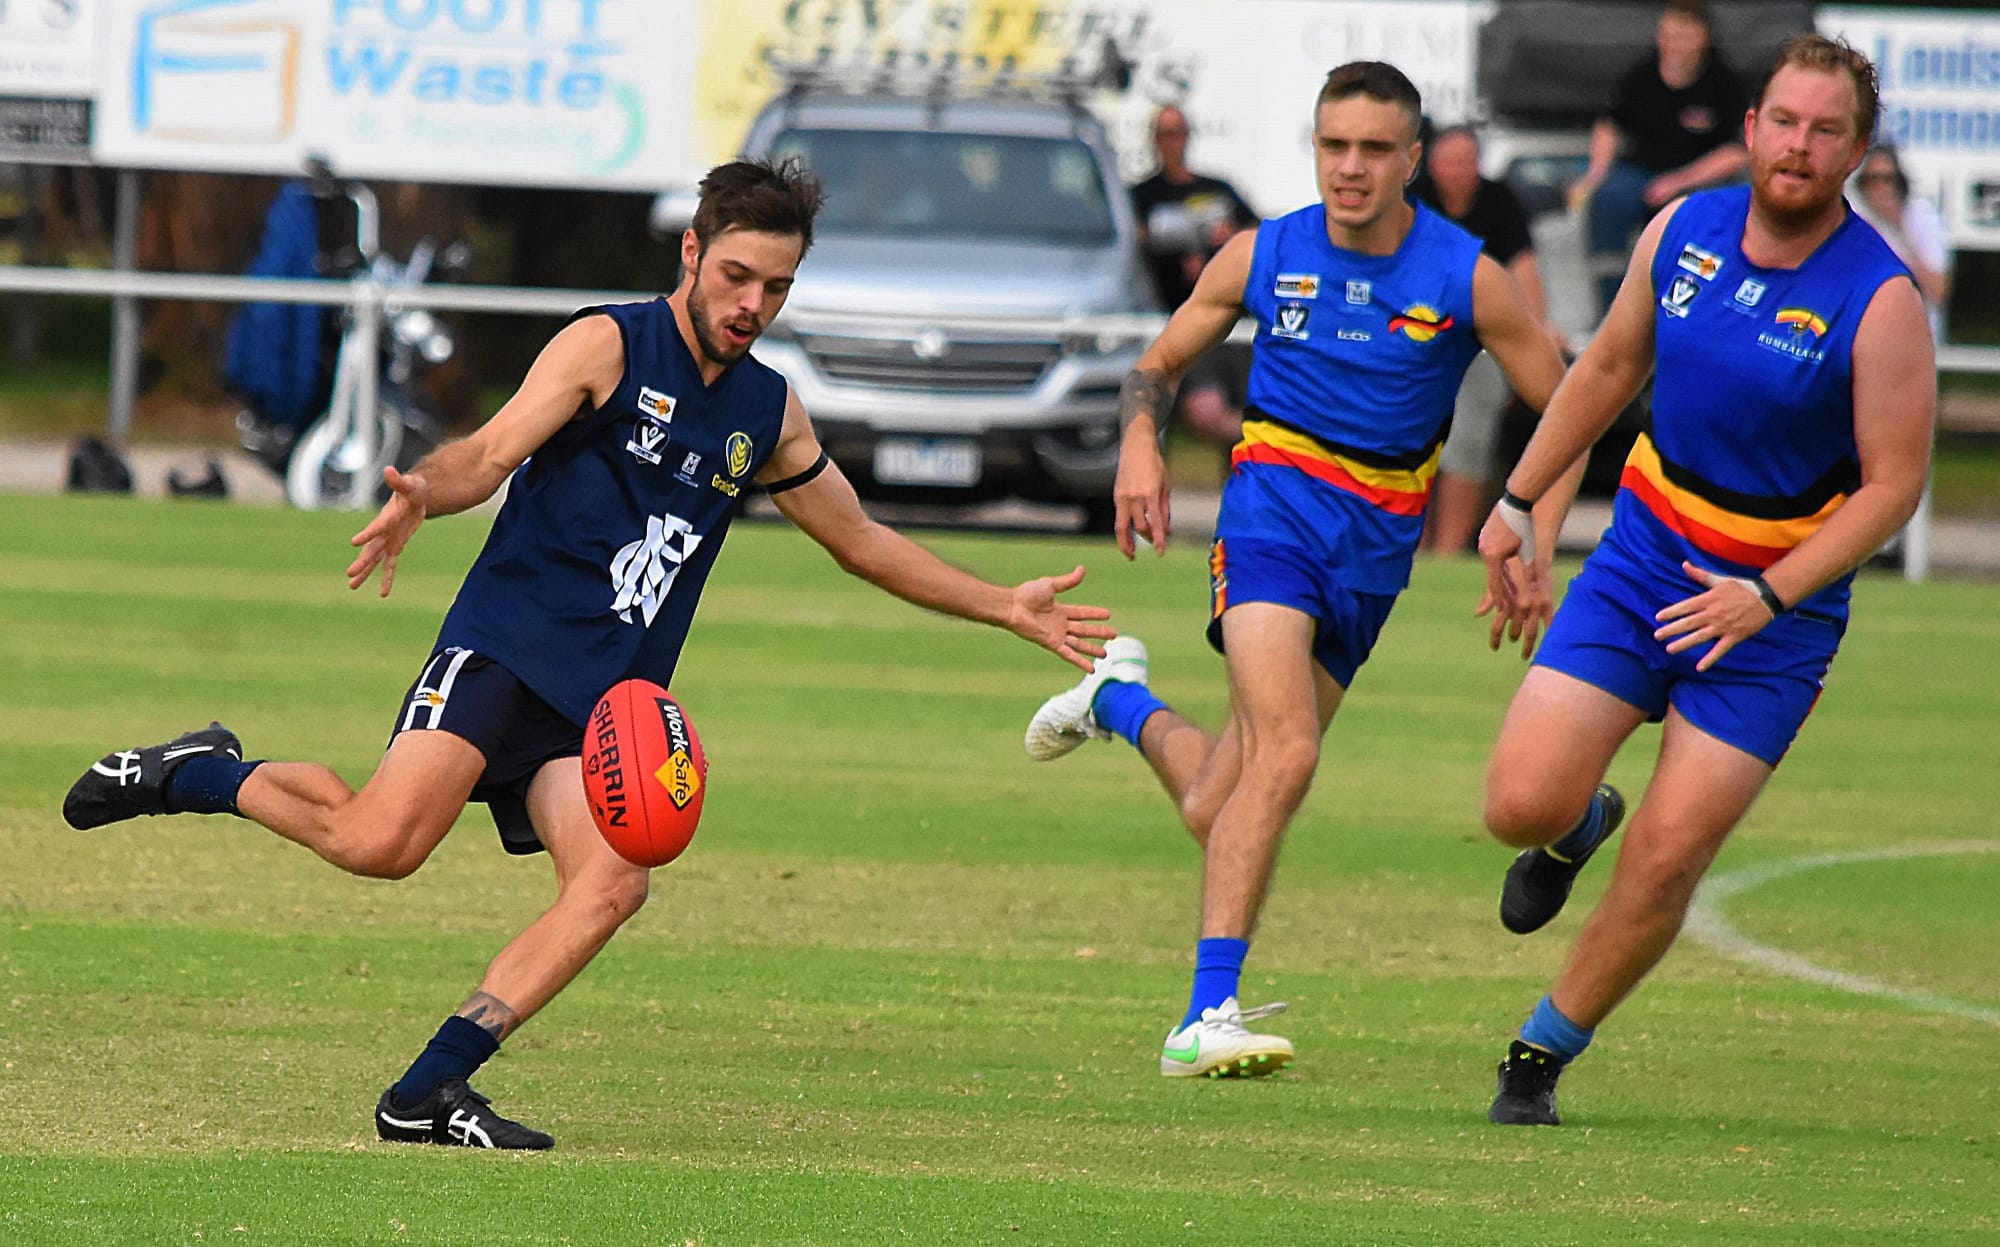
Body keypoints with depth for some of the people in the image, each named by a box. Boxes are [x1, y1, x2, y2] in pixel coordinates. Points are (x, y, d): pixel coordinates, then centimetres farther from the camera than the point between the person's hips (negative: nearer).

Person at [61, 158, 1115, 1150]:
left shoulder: (769, 415, 17)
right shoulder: (608, 345, -1)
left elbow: (862, 540, 31)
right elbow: (490, 454, -11)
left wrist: (1005, 609, 28)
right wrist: (422, 494, -34)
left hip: (608, 697, 6)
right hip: (506, 645, -6)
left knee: (611, 884, -21)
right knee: (383, 843, -23)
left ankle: (427, 1093, -18)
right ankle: (199, 776, 5)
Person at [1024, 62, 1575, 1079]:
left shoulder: (1467, 279, -5)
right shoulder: (1262, 257, -1)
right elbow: (1157, 365, 13)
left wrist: (1533, 555, -7)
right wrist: (1139, 448, -7)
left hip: (1378, 539, 2)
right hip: (1273, 504, -2)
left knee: (1215, 810, 5)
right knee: (1284, 755, -25)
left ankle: (1121, 702, 38)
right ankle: (1207, 1016, -23)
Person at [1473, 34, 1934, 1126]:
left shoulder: (1881, 301, -17)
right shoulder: (1683, 230, -3)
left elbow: (1892, 483, -13)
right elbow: (1610, 367, 13)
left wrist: (1766, 596, -21)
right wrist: (1517, 503, 15)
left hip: (1779, 602, -3)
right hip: (1645, 554, 3)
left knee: (1664, 861, -7)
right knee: (1522, 804, -10)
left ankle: (1541, 1057, 13)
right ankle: (1577, 828, 28)